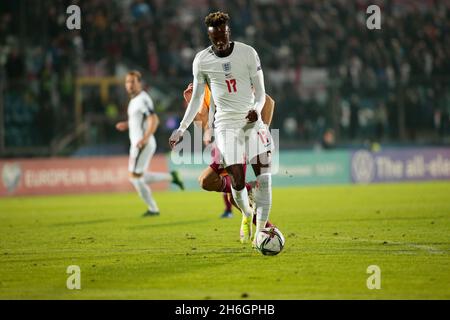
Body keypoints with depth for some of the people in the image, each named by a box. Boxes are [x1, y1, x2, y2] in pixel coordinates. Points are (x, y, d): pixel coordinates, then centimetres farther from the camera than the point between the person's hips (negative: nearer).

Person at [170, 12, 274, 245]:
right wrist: (181, 129, 10)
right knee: (237, 179, -12)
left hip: (251, 118, 0)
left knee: (263, 171, -14)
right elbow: (197, 98, 13)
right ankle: (247, 215, 18)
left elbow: (260, 91, 5)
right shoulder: (201, 61, 2)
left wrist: (257, 109, -16)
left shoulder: (247, 53, -1)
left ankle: (261, 227, -10)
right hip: (225, 122, 0)